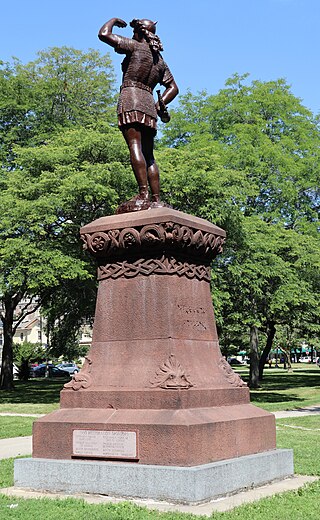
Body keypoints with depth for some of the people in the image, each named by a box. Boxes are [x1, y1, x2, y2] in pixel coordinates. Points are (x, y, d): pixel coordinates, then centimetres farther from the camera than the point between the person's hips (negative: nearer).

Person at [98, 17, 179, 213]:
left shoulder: (136, 46, 3)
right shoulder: (160, 60, 23)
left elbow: (104, 34, 1)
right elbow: (173, 87, 25)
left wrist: (114, 20, 19)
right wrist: (159, 106, 16)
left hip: (130, 97, -7)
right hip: (149, 103, 7)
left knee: (135, 147, -17)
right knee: (148, 155, 6)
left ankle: (143, 195, -29)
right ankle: (157, 199, -2)